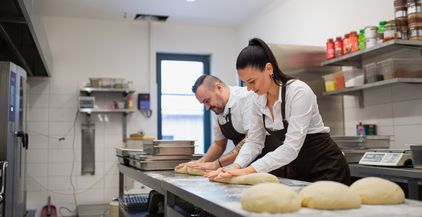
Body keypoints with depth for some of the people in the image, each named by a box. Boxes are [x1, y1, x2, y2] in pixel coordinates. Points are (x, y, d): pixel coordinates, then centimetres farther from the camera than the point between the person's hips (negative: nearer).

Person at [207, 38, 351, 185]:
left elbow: (291, 148, -31)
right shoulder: (258, 100, -4)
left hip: (325, 169, -5)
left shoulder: (299, 92, -25)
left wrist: (248, 170, -35)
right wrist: (236, 167, -20)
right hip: (295, 170, 6)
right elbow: (254, 141, -2)